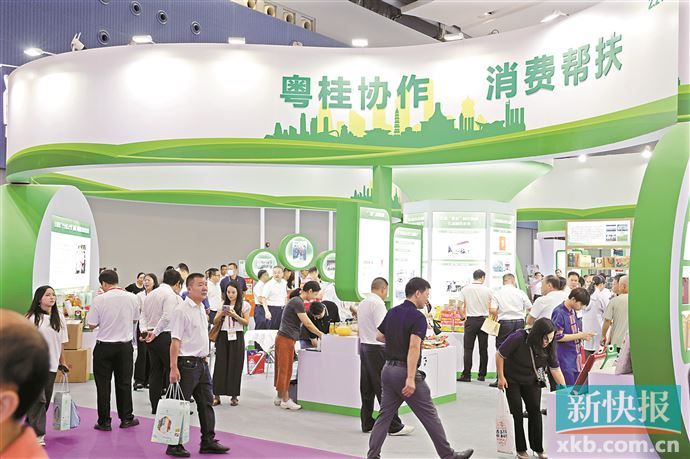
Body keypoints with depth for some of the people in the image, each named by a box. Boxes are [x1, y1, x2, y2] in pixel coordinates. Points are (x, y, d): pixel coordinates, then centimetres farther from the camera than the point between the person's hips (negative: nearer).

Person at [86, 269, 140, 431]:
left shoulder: (99, 299, -14)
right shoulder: (132, 298, -4)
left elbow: (92, 324, -9)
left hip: (104, 346, -3)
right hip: (125, 345, 3)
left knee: (103, 384, 7)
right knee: (124, 382, 13)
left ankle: (104, 421, 11)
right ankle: (126, 418, 20)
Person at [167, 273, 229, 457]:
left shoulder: (201, 309, 13)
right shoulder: (181, 310, -14)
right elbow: (175, 341, -18)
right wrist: (173, 368, -21)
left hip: (202, 362, 9)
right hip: (187, 364, -9)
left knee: (206, 403, 11)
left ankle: (208, 442, 19)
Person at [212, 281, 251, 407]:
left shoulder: (244, 305, 1)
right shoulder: (223, 304, 9)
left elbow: (246, 322, -4)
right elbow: (215, 322, 8)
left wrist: (235, 315, -17)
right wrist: (221, 314, -11)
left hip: (237, 337, -2)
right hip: (223, 336, 2)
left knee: (235, 366, 0)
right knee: (220, 364, -1)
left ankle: (234, 396, 9)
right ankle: (216, 395, 2)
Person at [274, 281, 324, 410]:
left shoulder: (297, 301, 17)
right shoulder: (298, 302, -15)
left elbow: (306, 323, 20)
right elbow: (307, 324, -15)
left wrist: (318, 335, 17)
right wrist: (321, 334, -5)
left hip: (286, 339, 10)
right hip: (286, 339, -10)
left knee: (282, 369, 13)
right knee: (285, 369, -4)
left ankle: (280, 397, 19)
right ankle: (285, 400, 1)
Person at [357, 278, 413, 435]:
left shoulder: (362, 303, 14)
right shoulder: (377, 303, -14)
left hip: (364, 345, 9)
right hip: (377, 348, -9)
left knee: (367, 388, 11)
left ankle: (367, 423, 16)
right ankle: (394, 426, -2)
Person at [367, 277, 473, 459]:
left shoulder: (392, 313, 9)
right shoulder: (417, 317, -14)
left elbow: (379, 337, 20)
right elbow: (414, 347, -25)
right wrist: (410, 379, -29)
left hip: (388, 369, 7)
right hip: (404, 372, -7)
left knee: (385, 415, 10)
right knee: (429, 416, 4)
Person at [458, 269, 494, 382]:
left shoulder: (465, 289, -1)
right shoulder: (488, 290, -1)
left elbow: (459, 306, -1)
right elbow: (491, 309, -2)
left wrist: (463, 316, 15)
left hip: (470, 321, -1)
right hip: (484, 320, 1)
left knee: (468, 348, 1)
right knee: (483, 349, 8)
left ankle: (466, 375, -3)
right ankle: (482, 375, 12)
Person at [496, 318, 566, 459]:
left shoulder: (549, 347, -17)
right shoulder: (518, 338, -31)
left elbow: (555, 369, -10)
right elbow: (499, 355, -19)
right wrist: (501, 377, -15)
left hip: (531, 381, 3)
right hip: (512, 380, -3)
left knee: (535, 411, -3)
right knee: (517, 412, -5)